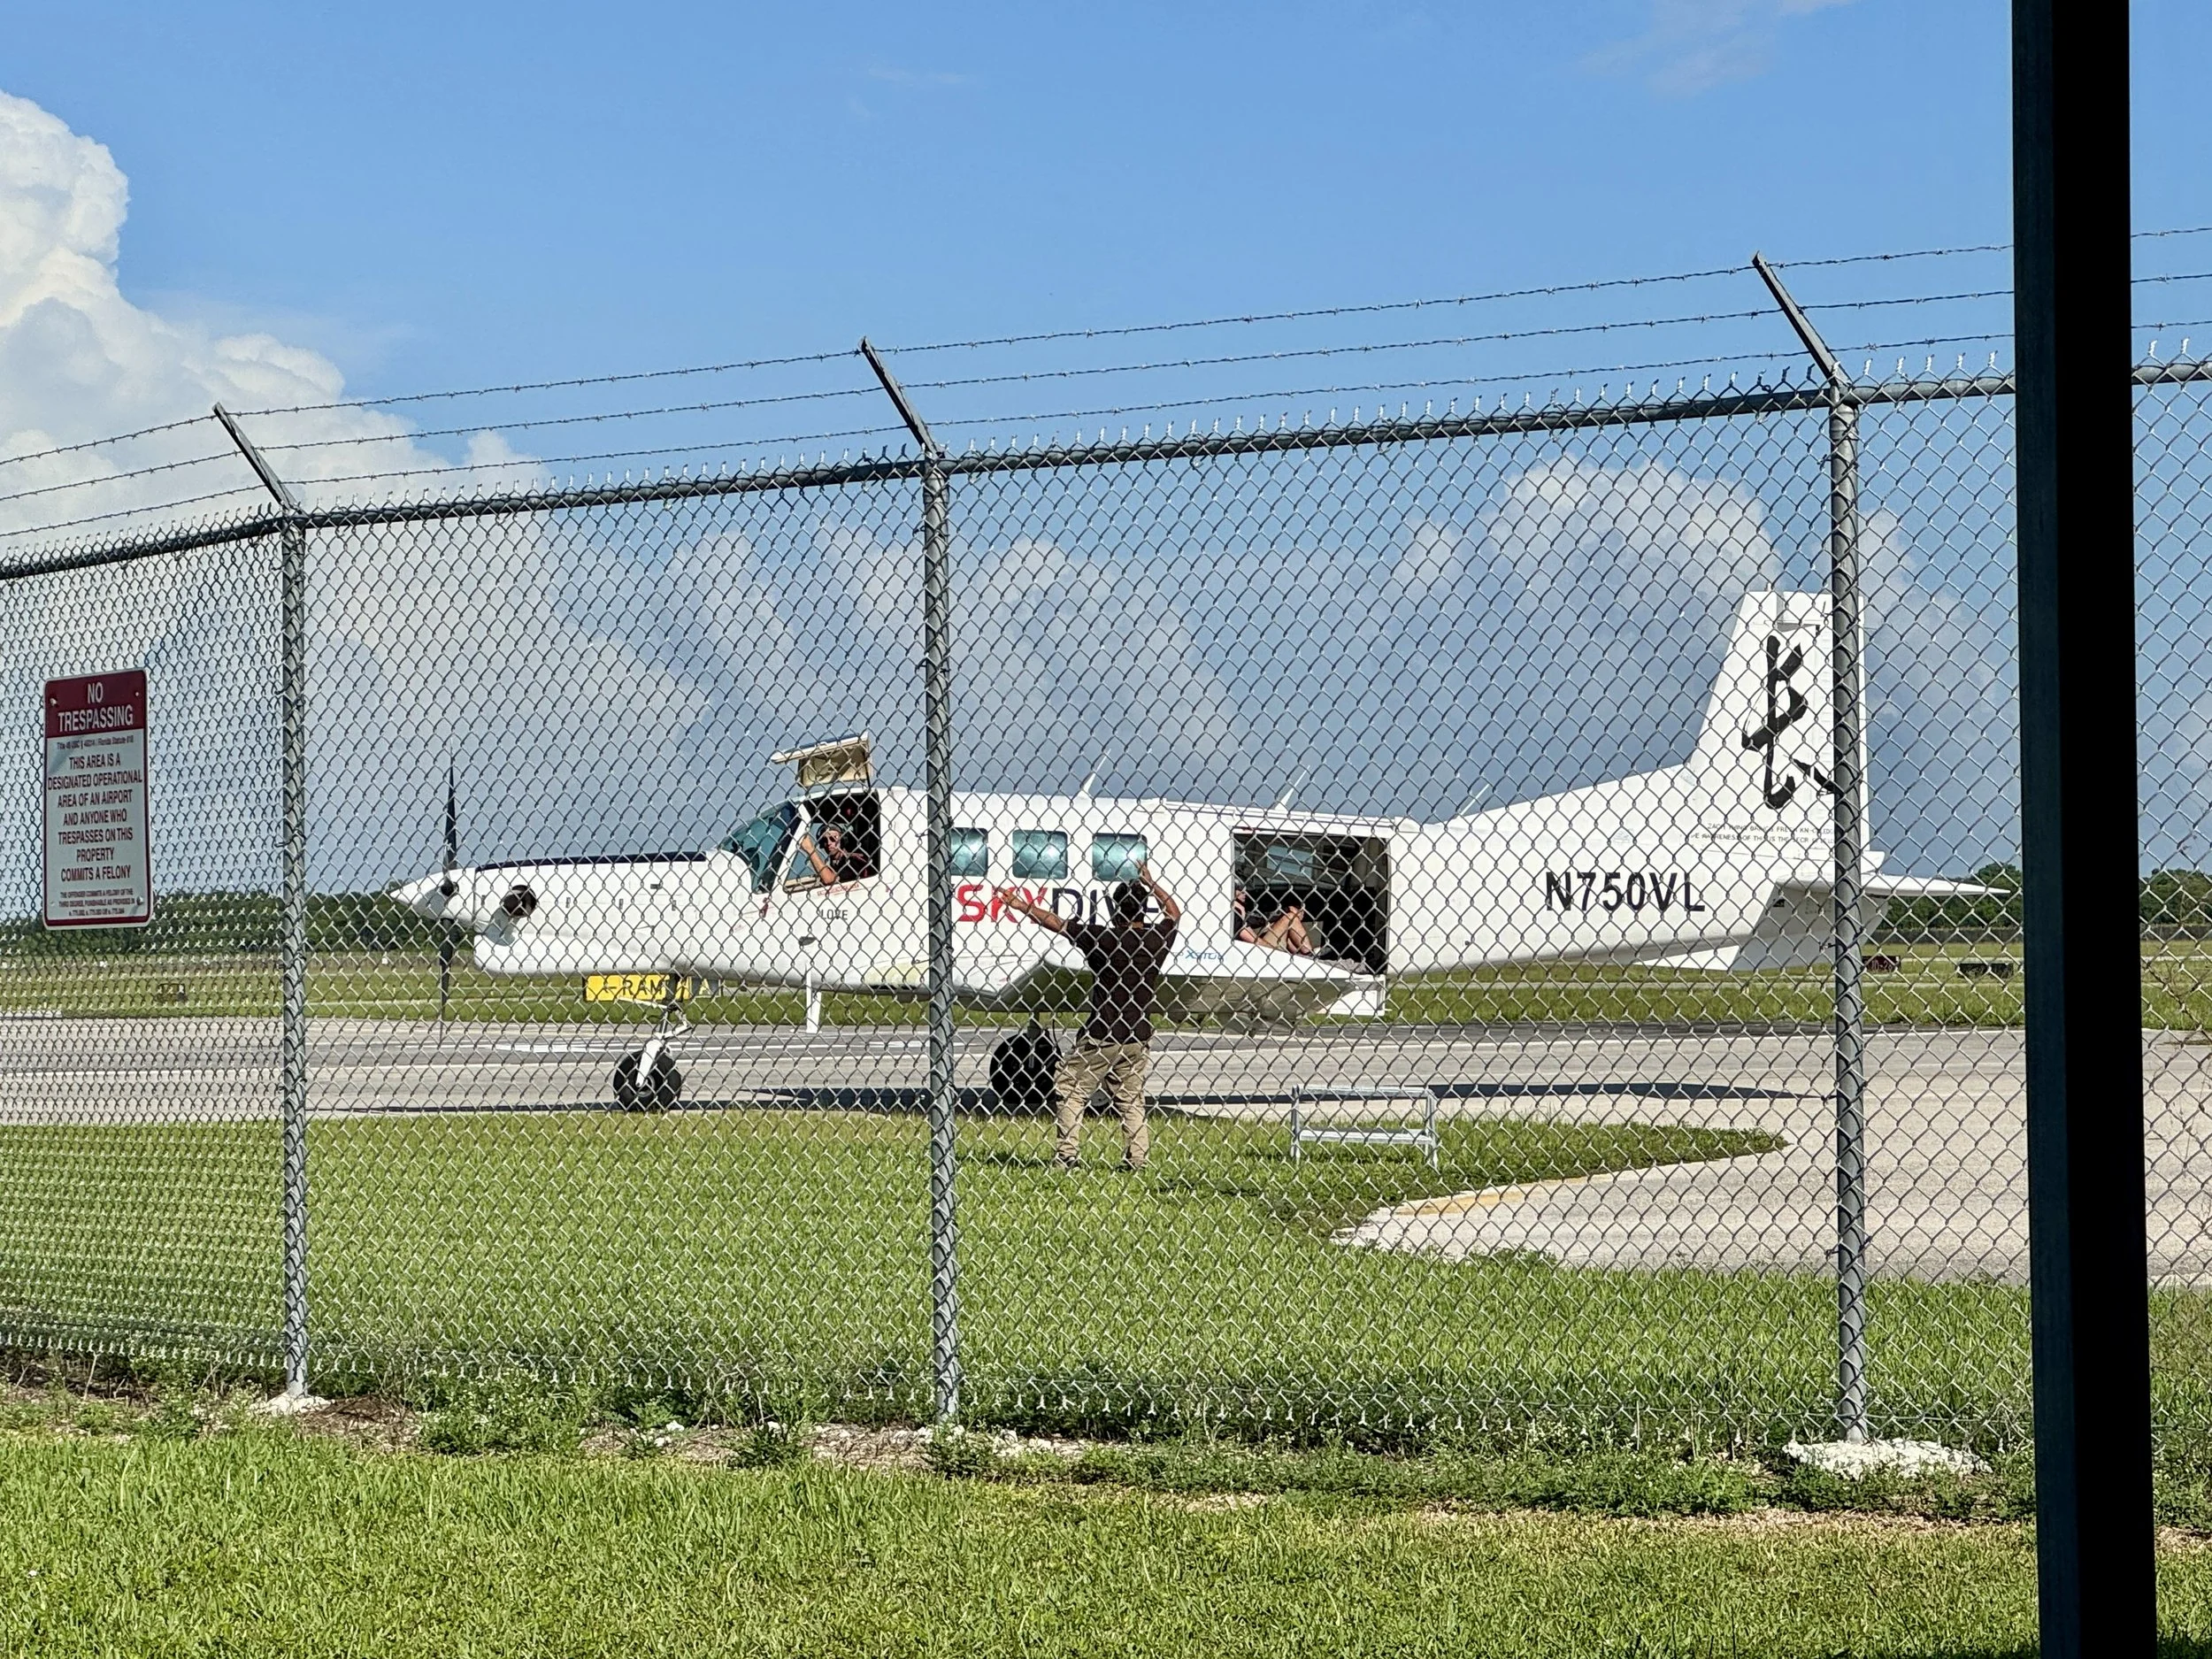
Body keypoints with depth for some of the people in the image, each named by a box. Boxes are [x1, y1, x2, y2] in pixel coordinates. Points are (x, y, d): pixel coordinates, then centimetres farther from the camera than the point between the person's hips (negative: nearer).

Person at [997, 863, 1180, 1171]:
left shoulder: (1102, 938, -11)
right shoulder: (1158, 939, 1)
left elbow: (1054, 923, -3)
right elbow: (1175, 913, 23)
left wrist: (1020, 905, 8)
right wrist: (1150, 884, 32)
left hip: (1100, 1036, -5)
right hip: (1138, 1036, 5)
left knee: (1070, 1091, 4)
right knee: (1131, 1098, 15)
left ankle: (1066, 1152, -5)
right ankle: (1136, 1156, 7)